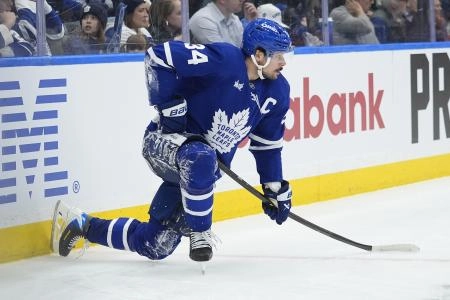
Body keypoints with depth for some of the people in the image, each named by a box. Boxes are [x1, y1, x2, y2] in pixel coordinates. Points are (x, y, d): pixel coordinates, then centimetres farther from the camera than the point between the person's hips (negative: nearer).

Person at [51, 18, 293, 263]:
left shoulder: (277, 92, -1)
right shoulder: (223, 58, -23)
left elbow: (268, 144, 12)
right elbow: (158, 56, -23)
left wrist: (275, 188, 10)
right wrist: (169, 105, -23)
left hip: (203, 170, 7)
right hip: (165, 141, -7)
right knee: (200, 158, -44)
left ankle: (82, 225, 24)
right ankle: (199, 233, -23)